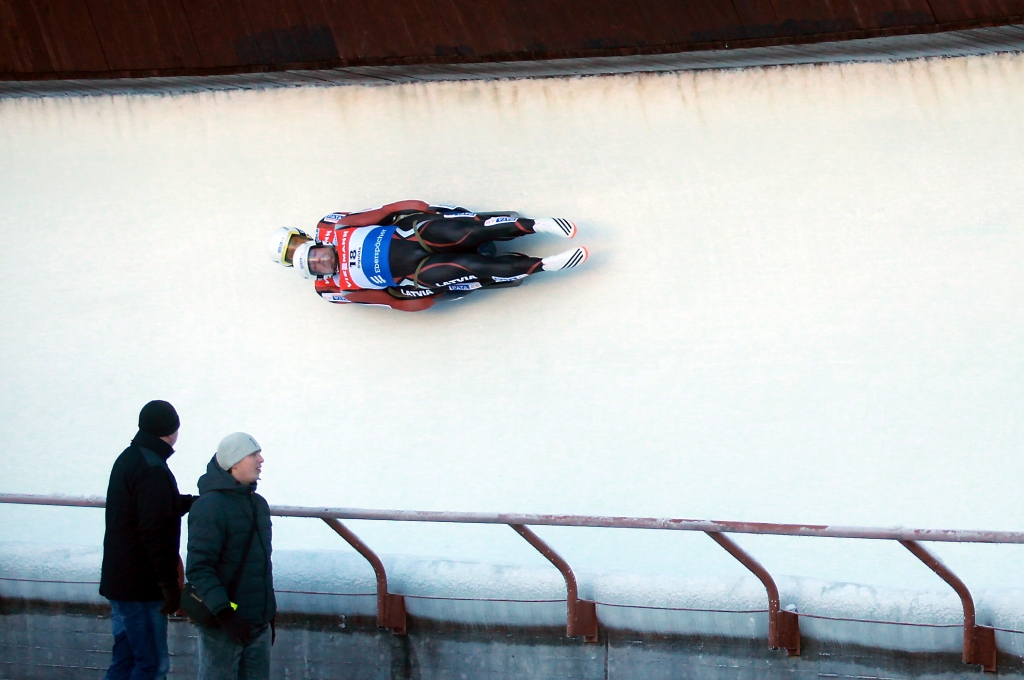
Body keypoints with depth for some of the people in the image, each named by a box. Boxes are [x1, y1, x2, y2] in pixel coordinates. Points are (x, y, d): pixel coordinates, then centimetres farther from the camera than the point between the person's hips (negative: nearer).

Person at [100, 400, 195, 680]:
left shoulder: (127, 460, 11)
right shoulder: (153, 470, -19)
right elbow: (155, 533, -24)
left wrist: (189, 502, 30)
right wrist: (171, 584, -21)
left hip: (118, 580, 10)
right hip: (142, 587, -10)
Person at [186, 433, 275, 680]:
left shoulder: (258, 504, 13)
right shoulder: (211, 507, -14)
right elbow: (198, 568, -19)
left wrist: (270, 611, 22)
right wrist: (224, 613, -26)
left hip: (259, 625, 8)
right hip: (222, 625, -8)